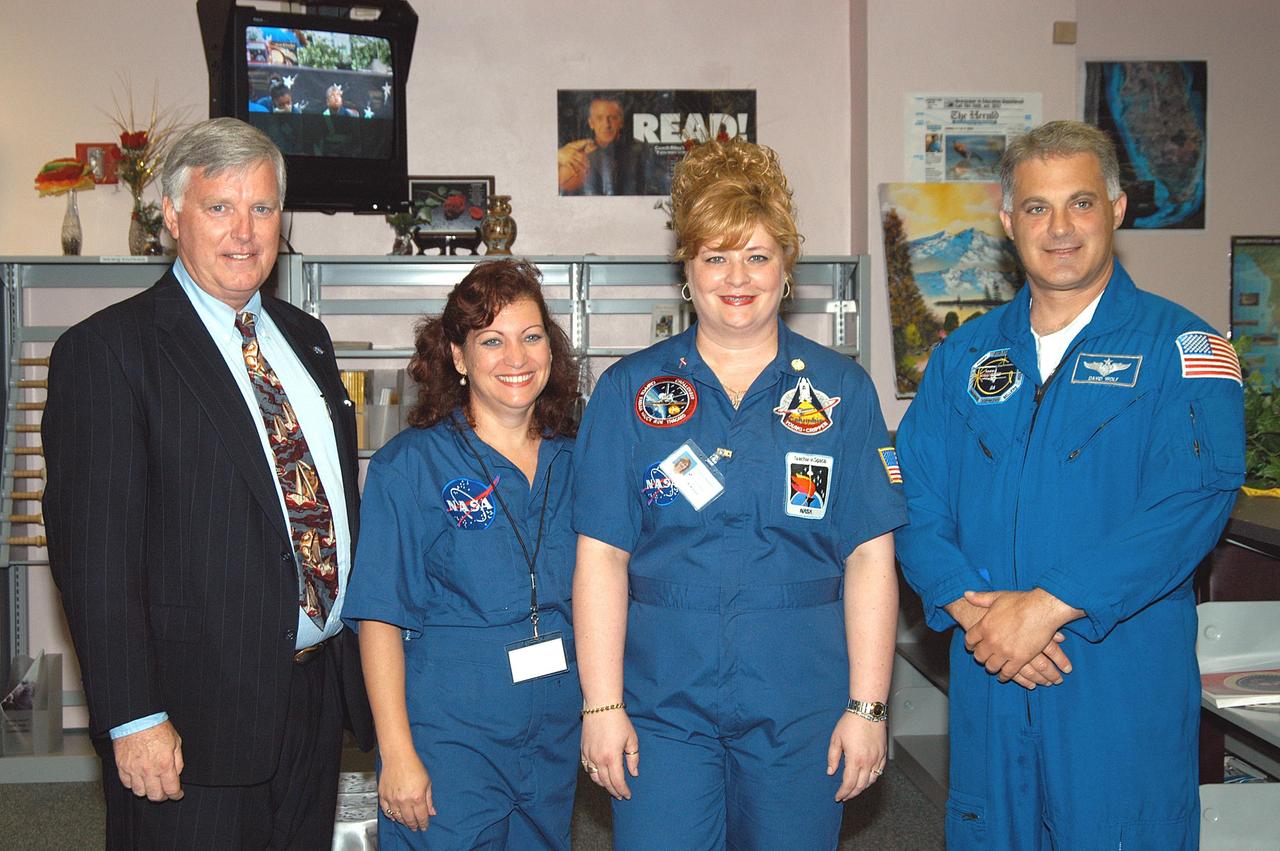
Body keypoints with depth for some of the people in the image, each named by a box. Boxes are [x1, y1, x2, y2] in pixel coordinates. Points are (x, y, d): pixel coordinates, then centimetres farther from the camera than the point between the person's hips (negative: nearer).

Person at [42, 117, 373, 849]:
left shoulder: (305, 338, 12)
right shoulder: (108, 350, -10)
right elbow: (94, 551, -14)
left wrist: (358, 660, 14)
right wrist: (133, 720, -18)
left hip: (319, 695, 7)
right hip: (196, 714, -6)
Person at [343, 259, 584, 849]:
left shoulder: (572, 460, 4)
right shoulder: (410, 464, -8)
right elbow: (380, 620, -10)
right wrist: (398, 754, -14)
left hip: (557, 735, 5)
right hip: (449, 735, -4)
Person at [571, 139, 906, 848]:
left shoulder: (841, 389, 3)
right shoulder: (629, 390, 2)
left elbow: (870, 556, -1)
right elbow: (601, 556, -1)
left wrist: (867, 707, -5)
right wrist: (601, 704, -6)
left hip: (800, 708, 1)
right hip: (662, 703, 0)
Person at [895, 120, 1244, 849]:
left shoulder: (1180, 346, -3)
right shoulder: (965, 356, 9)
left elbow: (1192, 502, -16)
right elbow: (916, 502, 3)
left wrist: (1047, 605, -21)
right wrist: (970, 605, -14)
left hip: (1124, 687, -3)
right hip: (987, 680, 4)